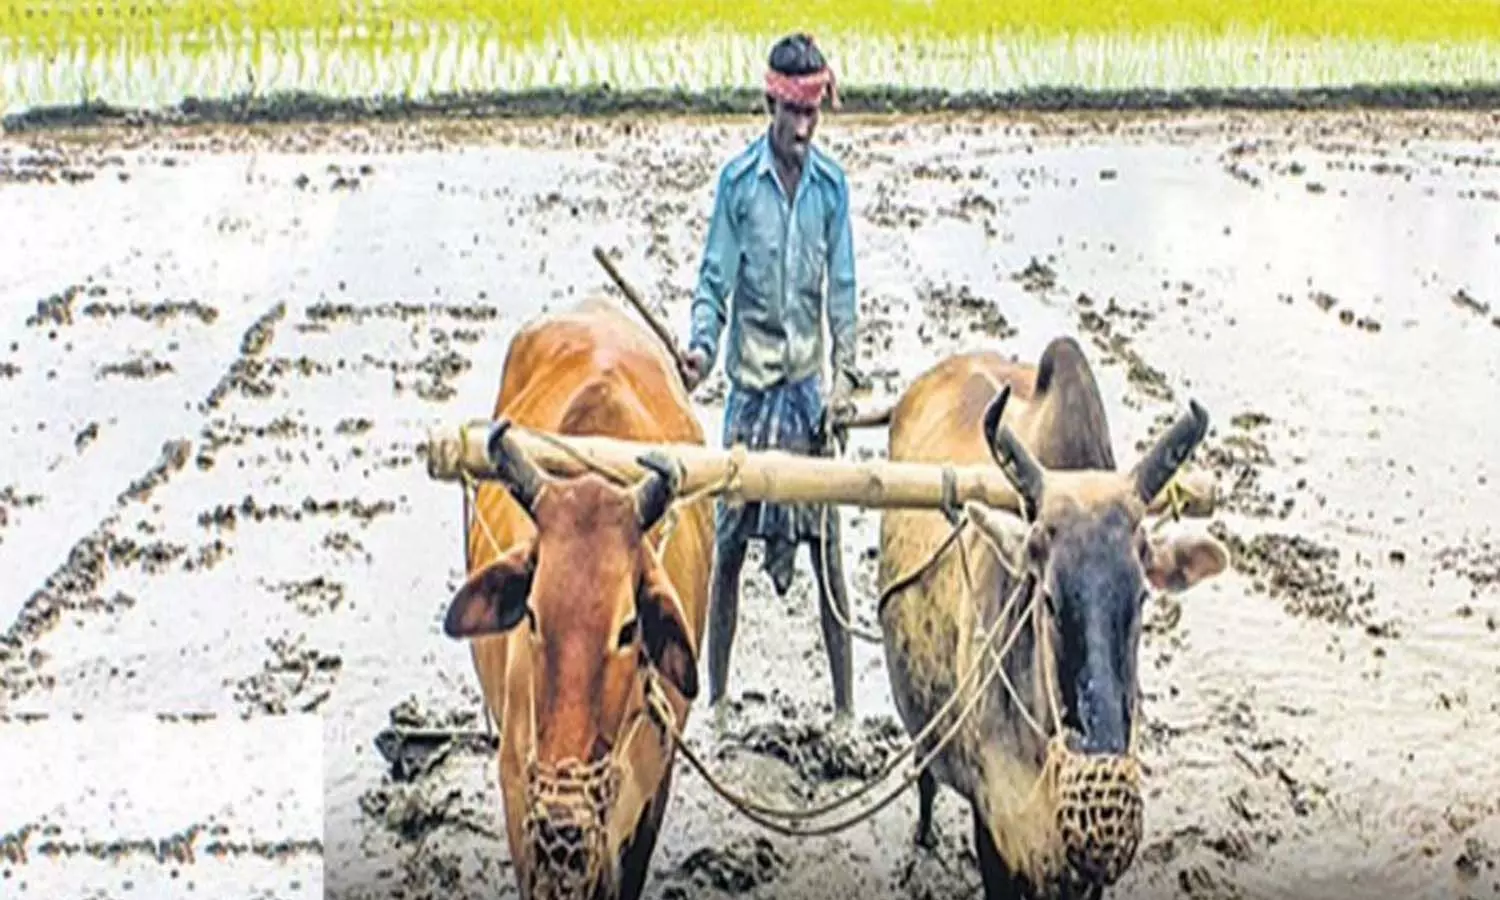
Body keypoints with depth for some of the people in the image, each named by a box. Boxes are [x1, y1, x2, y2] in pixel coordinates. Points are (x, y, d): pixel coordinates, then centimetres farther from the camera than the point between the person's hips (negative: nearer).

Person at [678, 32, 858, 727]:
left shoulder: (831, 185, 2)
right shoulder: (738, 179, -3)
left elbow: (841, 288, 5)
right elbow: (714, 280, -1)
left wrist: (845, 374, -3)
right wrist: (700, 349, -17)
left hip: (809, 383, 1)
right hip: (749, 382, -1)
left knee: (826, 545, 2)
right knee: (728, 545, 3)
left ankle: (844, 705, 10)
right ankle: (716, 697, 14)